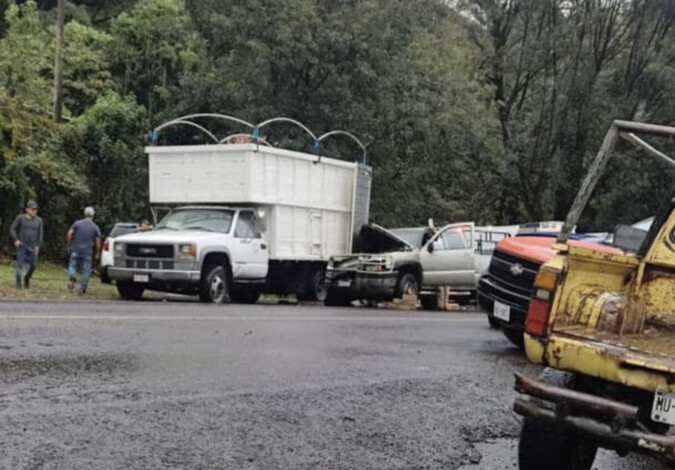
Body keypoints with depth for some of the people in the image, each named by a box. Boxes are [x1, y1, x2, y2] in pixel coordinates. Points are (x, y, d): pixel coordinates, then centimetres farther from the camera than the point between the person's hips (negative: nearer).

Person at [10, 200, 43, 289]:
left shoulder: (38, 220, 6)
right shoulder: (20, 218, 0)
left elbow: (40, 234, 9)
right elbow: (12, 229, 2)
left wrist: (38, 246, 1)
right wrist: (16, 240, -12)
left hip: (33, 247, 2)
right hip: (21, 246, -2)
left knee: (33, 265, 0)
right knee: (20, 264, -8)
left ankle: (27, 278, 25)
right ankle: (18, 282, 0)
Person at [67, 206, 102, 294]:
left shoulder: (77, 223, 2)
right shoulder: (95, 227, 2)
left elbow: (70, 233, -3)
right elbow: (98, 241, 0)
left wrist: (71, 244, 11)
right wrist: (98, 252, 10)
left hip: (76, 250, 0)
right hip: (87, 251, 0)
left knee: (72, 265, 11)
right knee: (86, 270, 6)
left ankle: (73, 278, -18)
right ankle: (83, 288, 6)